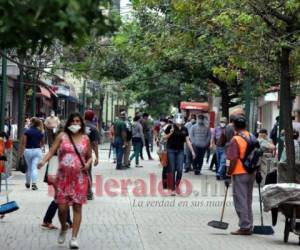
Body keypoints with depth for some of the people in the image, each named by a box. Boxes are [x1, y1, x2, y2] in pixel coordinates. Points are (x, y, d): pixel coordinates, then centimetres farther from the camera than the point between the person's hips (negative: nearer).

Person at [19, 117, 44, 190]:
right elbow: (42, 143, 16)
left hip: (28, 150, -1)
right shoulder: (40, 132, 3)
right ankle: (34, 183, -16)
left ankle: (28, 183, 28)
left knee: (29, 167, 14)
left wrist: (21, 153, -5)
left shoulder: (27, 132, -8)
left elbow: (23, 143, -11)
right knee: (34, 167, -2)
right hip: (37, 151, 1)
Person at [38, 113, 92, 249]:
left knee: (77, 207, -1)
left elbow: (90, 156, 14)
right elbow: (52, 151, -3)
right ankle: (63, 228, 28)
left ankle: (74, 238, 5)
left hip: (80, 177, 1)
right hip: (63, 176, -1)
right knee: (62, 207, -4)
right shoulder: (62, 136, 3)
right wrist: (43, 161, -21)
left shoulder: (85, 138, 6)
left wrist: (88, 164, -8)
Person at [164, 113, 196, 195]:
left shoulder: (184, 129, 6)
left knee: (180, 169, -6)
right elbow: (165, 138, 1)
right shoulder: (170, 127, -4)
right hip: (171, 150, -3)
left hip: (180, 151, 3)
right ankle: (173, 189, 7)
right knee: (172, 170, -1)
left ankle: (177, 185, 18)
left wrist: (192, 151, 3)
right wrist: (170, 133, -17)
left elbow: (187, 141, 8)